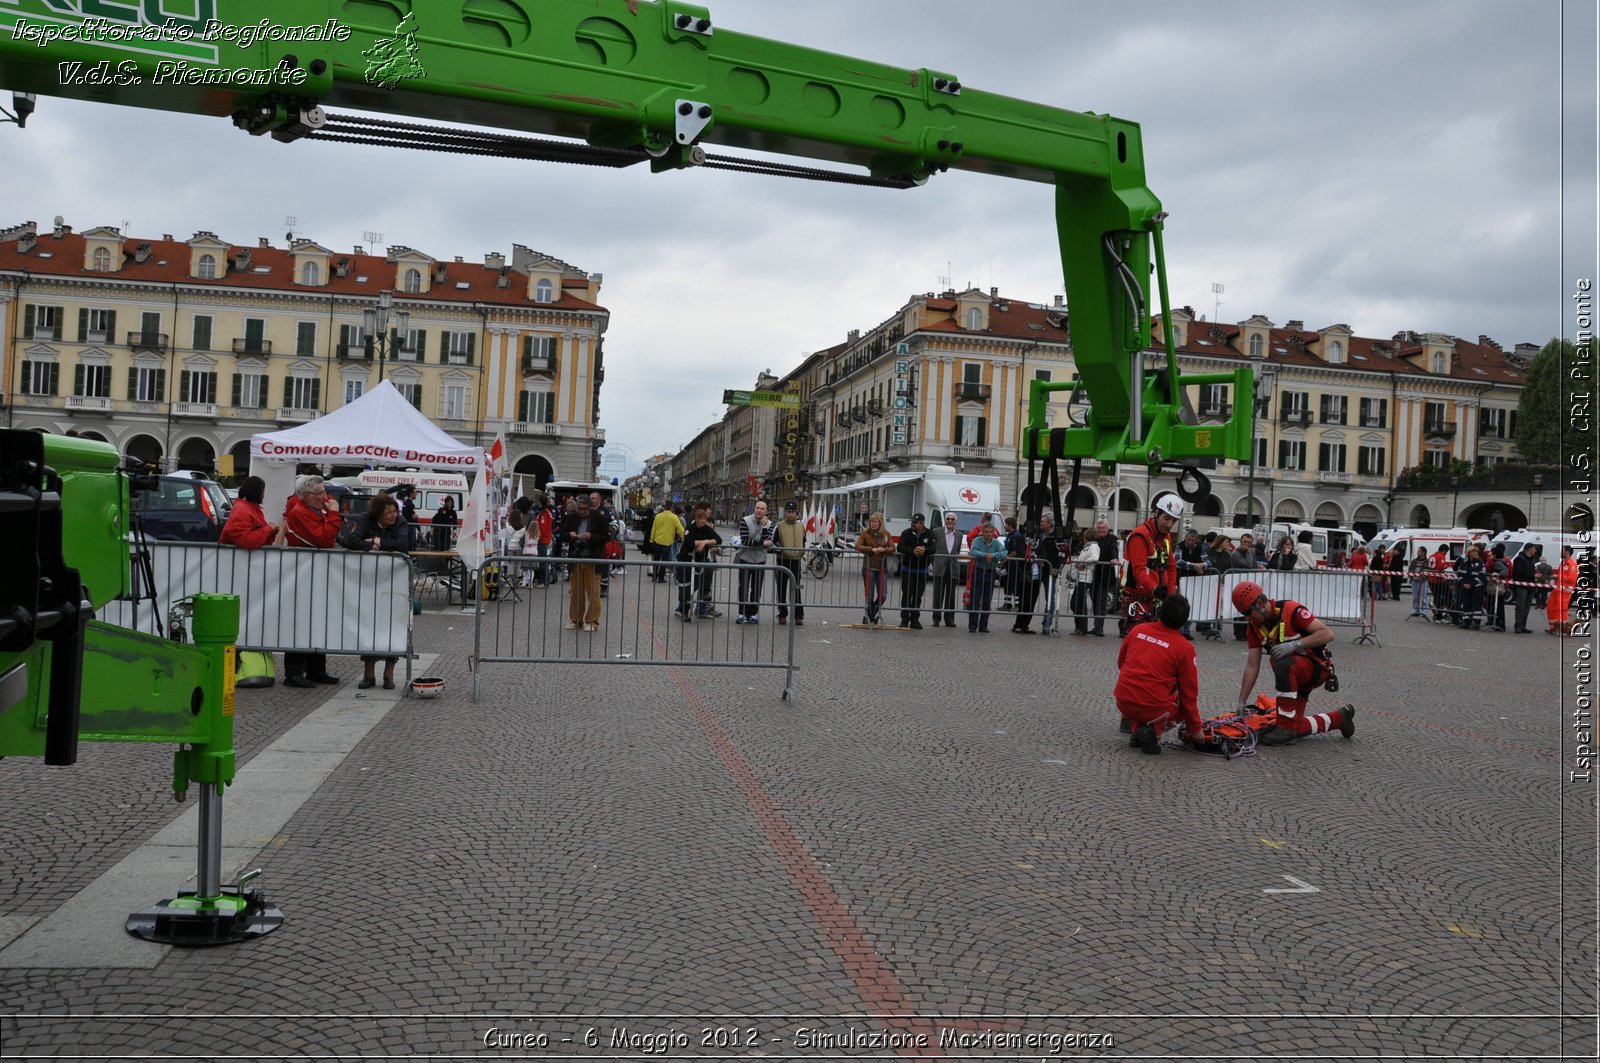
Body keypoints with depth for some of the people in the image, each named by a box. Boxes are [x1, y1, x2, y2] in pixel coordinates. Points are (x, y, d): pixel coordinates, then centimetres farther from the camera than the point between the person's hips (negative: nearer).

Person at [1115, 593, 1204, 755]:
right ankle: (1154, 731, -1)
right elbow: (1189, 693, 1)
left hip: (1123, 703, 5)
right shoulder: (1185, 647, -5)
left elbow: (1121, 664, 20)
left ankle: (1136, 728, 13)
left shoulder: (1137, 630, 5)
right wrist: (1196, 729, 13)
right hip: (1154, 709, -5)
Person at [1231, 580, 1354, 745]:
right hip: (1294, 674, 7)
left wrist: (1295, 645, -35)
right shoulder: (1255, 626, -2)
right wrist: (1241, 702, -4)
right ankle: (1339, 718, 26)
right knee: (1295, 728, 1)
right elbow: (1252, 666, -1)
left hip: (1316, 666, -7)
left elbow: (1328, 634, -26)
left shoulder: (1291, 610, -22)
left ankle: (1286, 726, -29)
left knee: (1283, 665, -38)